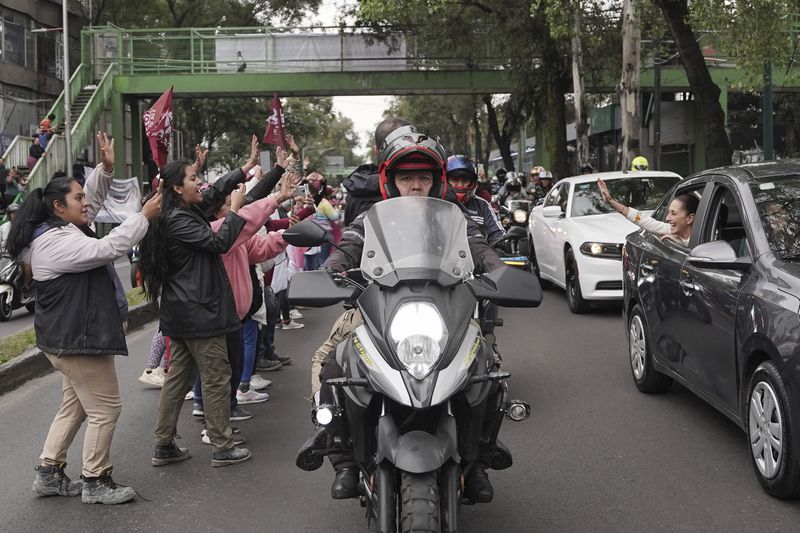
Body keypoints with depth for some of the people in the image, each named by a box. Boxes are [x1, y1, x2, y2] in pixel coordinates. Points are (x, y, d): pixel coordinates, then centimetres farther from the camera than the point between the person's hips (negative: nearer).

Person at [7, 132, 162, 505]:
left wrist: (106, 169, 4)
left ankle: (48, 473, 25)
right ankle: (95, 482, 7)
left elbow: (92, 201, 19)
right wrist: (144, 216, -23)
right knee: (105, 408, -3)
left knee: (75, 406, 19)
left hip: (72, 336, 11)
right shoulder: (55, 243, -22)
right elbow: (106, 249, -29)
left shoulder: (60, 229, 10)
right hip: (76, 339, -11)